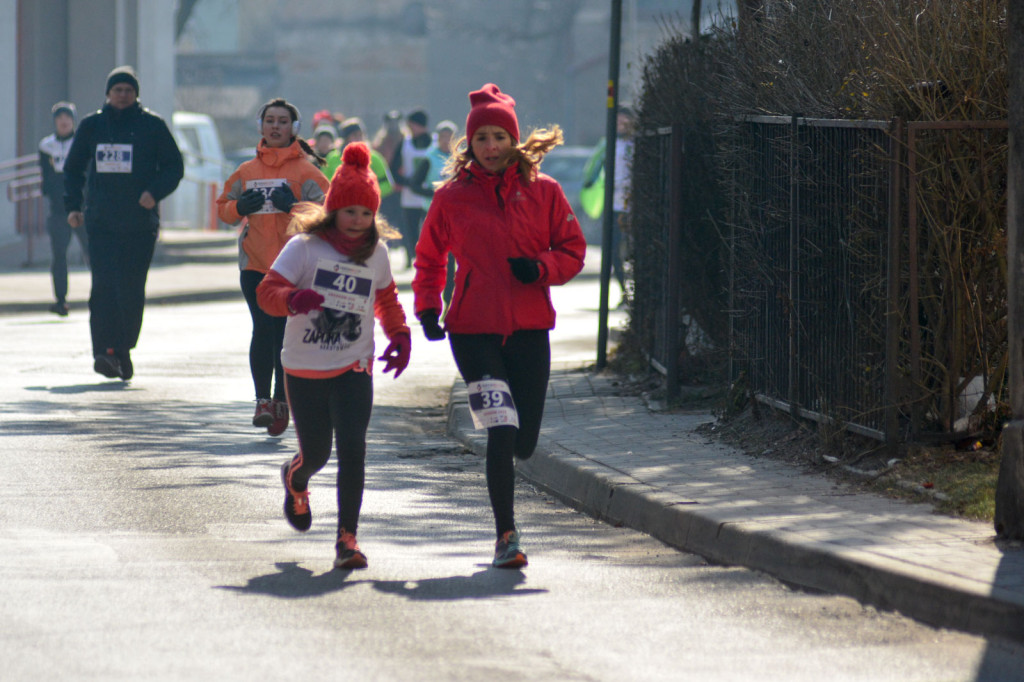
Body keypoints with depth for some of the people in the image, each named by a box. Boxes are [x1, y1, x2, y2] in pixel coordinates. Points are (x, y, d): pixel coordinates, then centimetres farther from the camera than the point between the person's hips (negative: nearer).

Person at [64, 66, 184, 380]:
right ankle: (105, 351, -18)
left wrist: (155, 192, -13)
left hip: (140, 222, 0)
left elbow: (174, 166, 4)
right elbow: (73, 168, 16)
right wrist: (72, 205, 3)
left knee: (132, 291, 2)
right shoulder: (92, 125, 9)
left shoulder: (152, 125, 4)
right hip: (101, 221, 0)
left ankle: (123, 351, 14)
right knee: (103, 286, -13)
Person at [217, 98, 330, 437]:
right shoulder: (247, 171, 13)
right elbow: (224, 207, 19)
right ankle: (262, 399, 0)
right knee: (263, 329, -7)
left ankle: (281, 401, 7)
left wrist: (292, 206, -19)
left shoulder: (305, 170, 1)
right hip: (254, 263, 3)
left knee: (286, 332, -2)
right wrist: (240, 207, -3)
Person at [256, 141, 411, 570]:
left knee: (352, 449, -15)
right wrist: (293, 299, -36)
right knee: (316, 453, 10)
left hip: (353, 368, 2)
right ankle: (295, 480, 48)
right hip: (304, 369, -2)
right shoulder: (304, 247, -8)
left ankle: (347, 537, -11)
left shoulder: (376, 253, 5)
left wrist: (400, 336, 8)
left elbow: (386, 298, 24)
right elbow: (267, 292, -14)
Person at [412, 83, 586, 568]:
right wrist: (427, 306, 2)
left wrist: (540, 268, -11)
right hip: (473, 329, -2)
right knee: (501, 430, -16)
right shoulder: (452, 197, 3)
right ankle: (506, 535, -8)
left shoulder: (543, 191, 3)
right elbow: (429, 257, 16)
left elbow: (573, 251, 8)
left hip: (529, 328, 2)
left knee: (523, 442, 5)